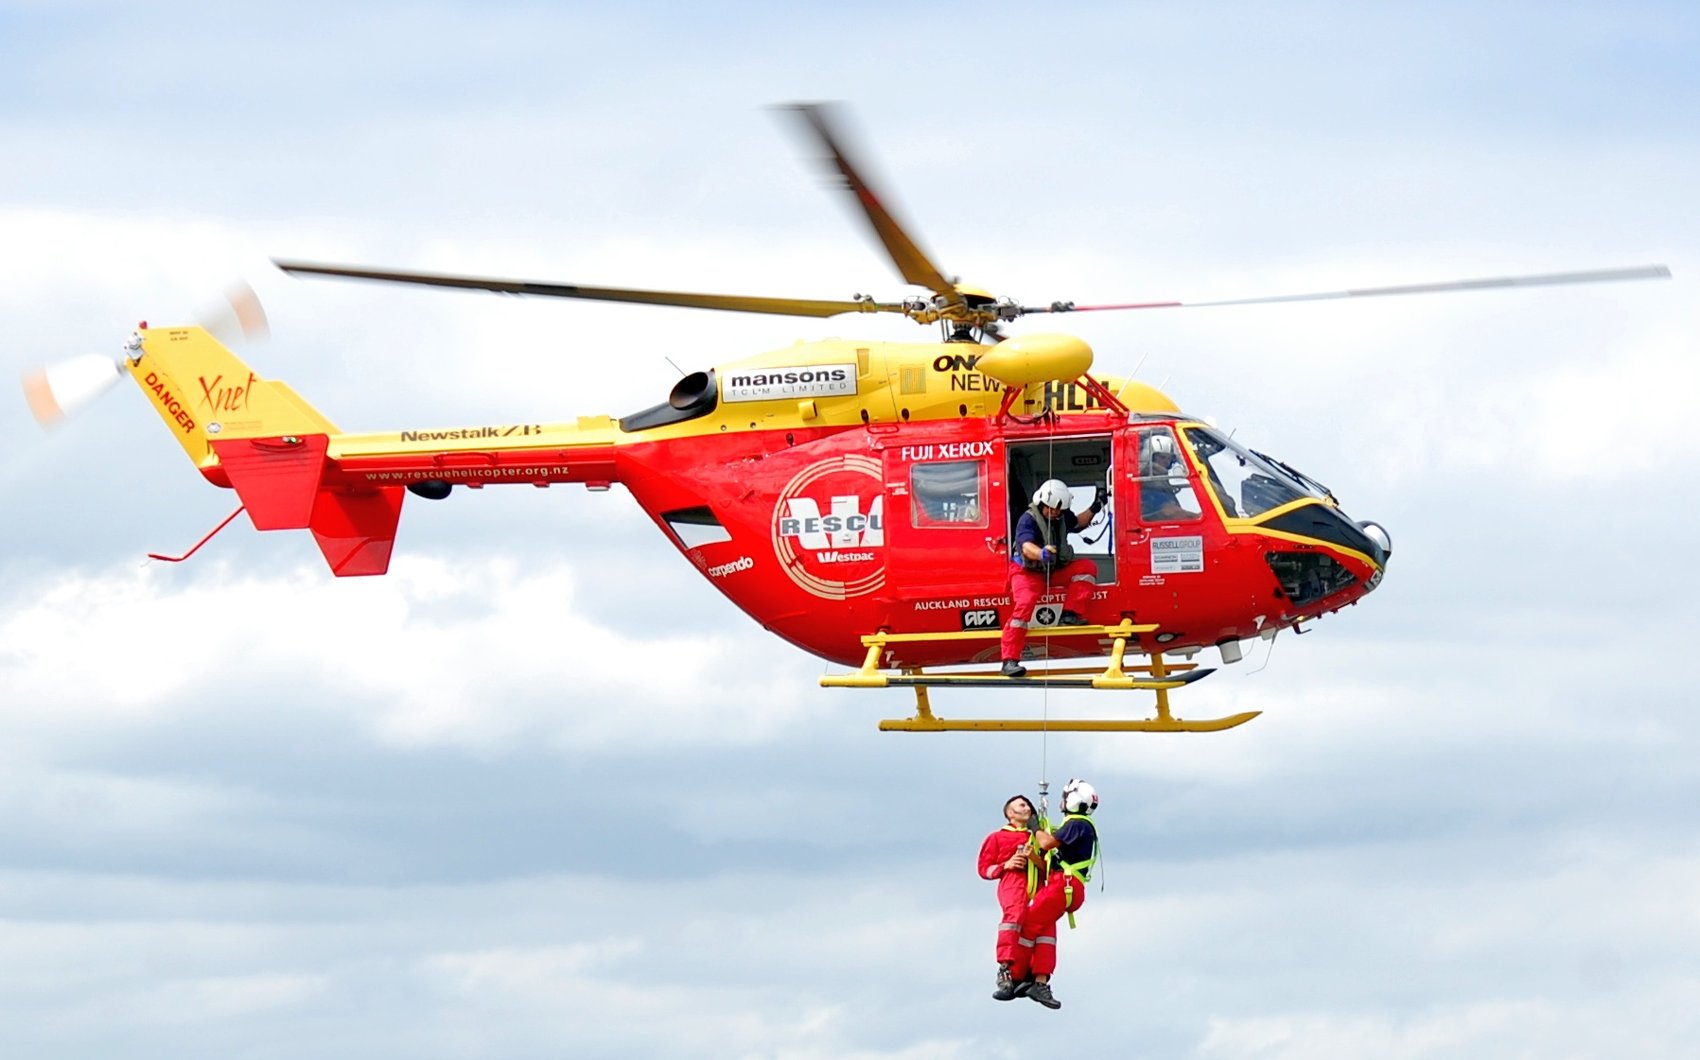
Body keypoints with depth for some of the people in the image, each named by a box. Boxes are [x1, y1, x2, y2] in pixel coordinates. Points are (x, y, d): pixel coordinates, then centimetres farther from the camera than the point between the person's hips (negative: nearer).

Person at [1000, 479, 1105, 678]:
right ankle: (1009, 660, -34)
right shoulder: (1028, 520, -20)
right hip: (1028, 571, -7)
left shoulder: (1063, 517, 2)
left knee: (1087, 567, -12)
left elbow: (1078, 523, 27)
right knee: (1024, 604, -30)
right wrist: (1041, 554, -59)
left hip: (1056, 570, 7)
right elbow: (1026, 547, -38)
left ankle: (1069, 615, -13)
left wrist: (1093, 510, 11)